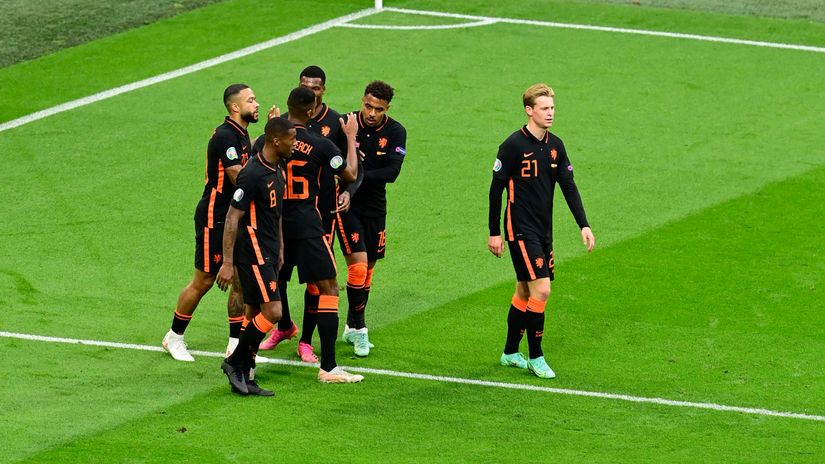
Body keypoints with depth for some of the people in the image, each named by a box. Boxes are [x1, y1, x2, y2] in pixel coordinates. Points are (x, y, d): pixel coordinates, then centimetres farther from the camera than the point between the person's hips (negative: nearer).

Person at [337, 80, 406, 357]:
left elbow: (392, 172, -17)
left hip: (375, 208, 4)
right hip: (346, 206, -4)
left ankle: (352, 328, 27)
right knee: (358, 265, -14)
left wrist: (359, 175, -25)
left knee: (368, 269, 12)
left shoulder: (395, 132, -6)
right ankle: (359, 329, -4)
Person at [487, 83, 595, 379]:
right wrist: (494, 233, -8)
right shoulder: (513, 146, -13)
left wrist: (584, 225, -1)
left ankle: (510, 353, 26)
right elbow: (496, 189, -9)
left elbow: (569, 187, 8)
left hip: (543, 230, 7)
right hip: (521, 229, -7)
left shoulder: (555, 146, 6)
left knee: (525, 292, 14)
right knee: (541, 289, -13)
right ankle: (535, 357, -3)